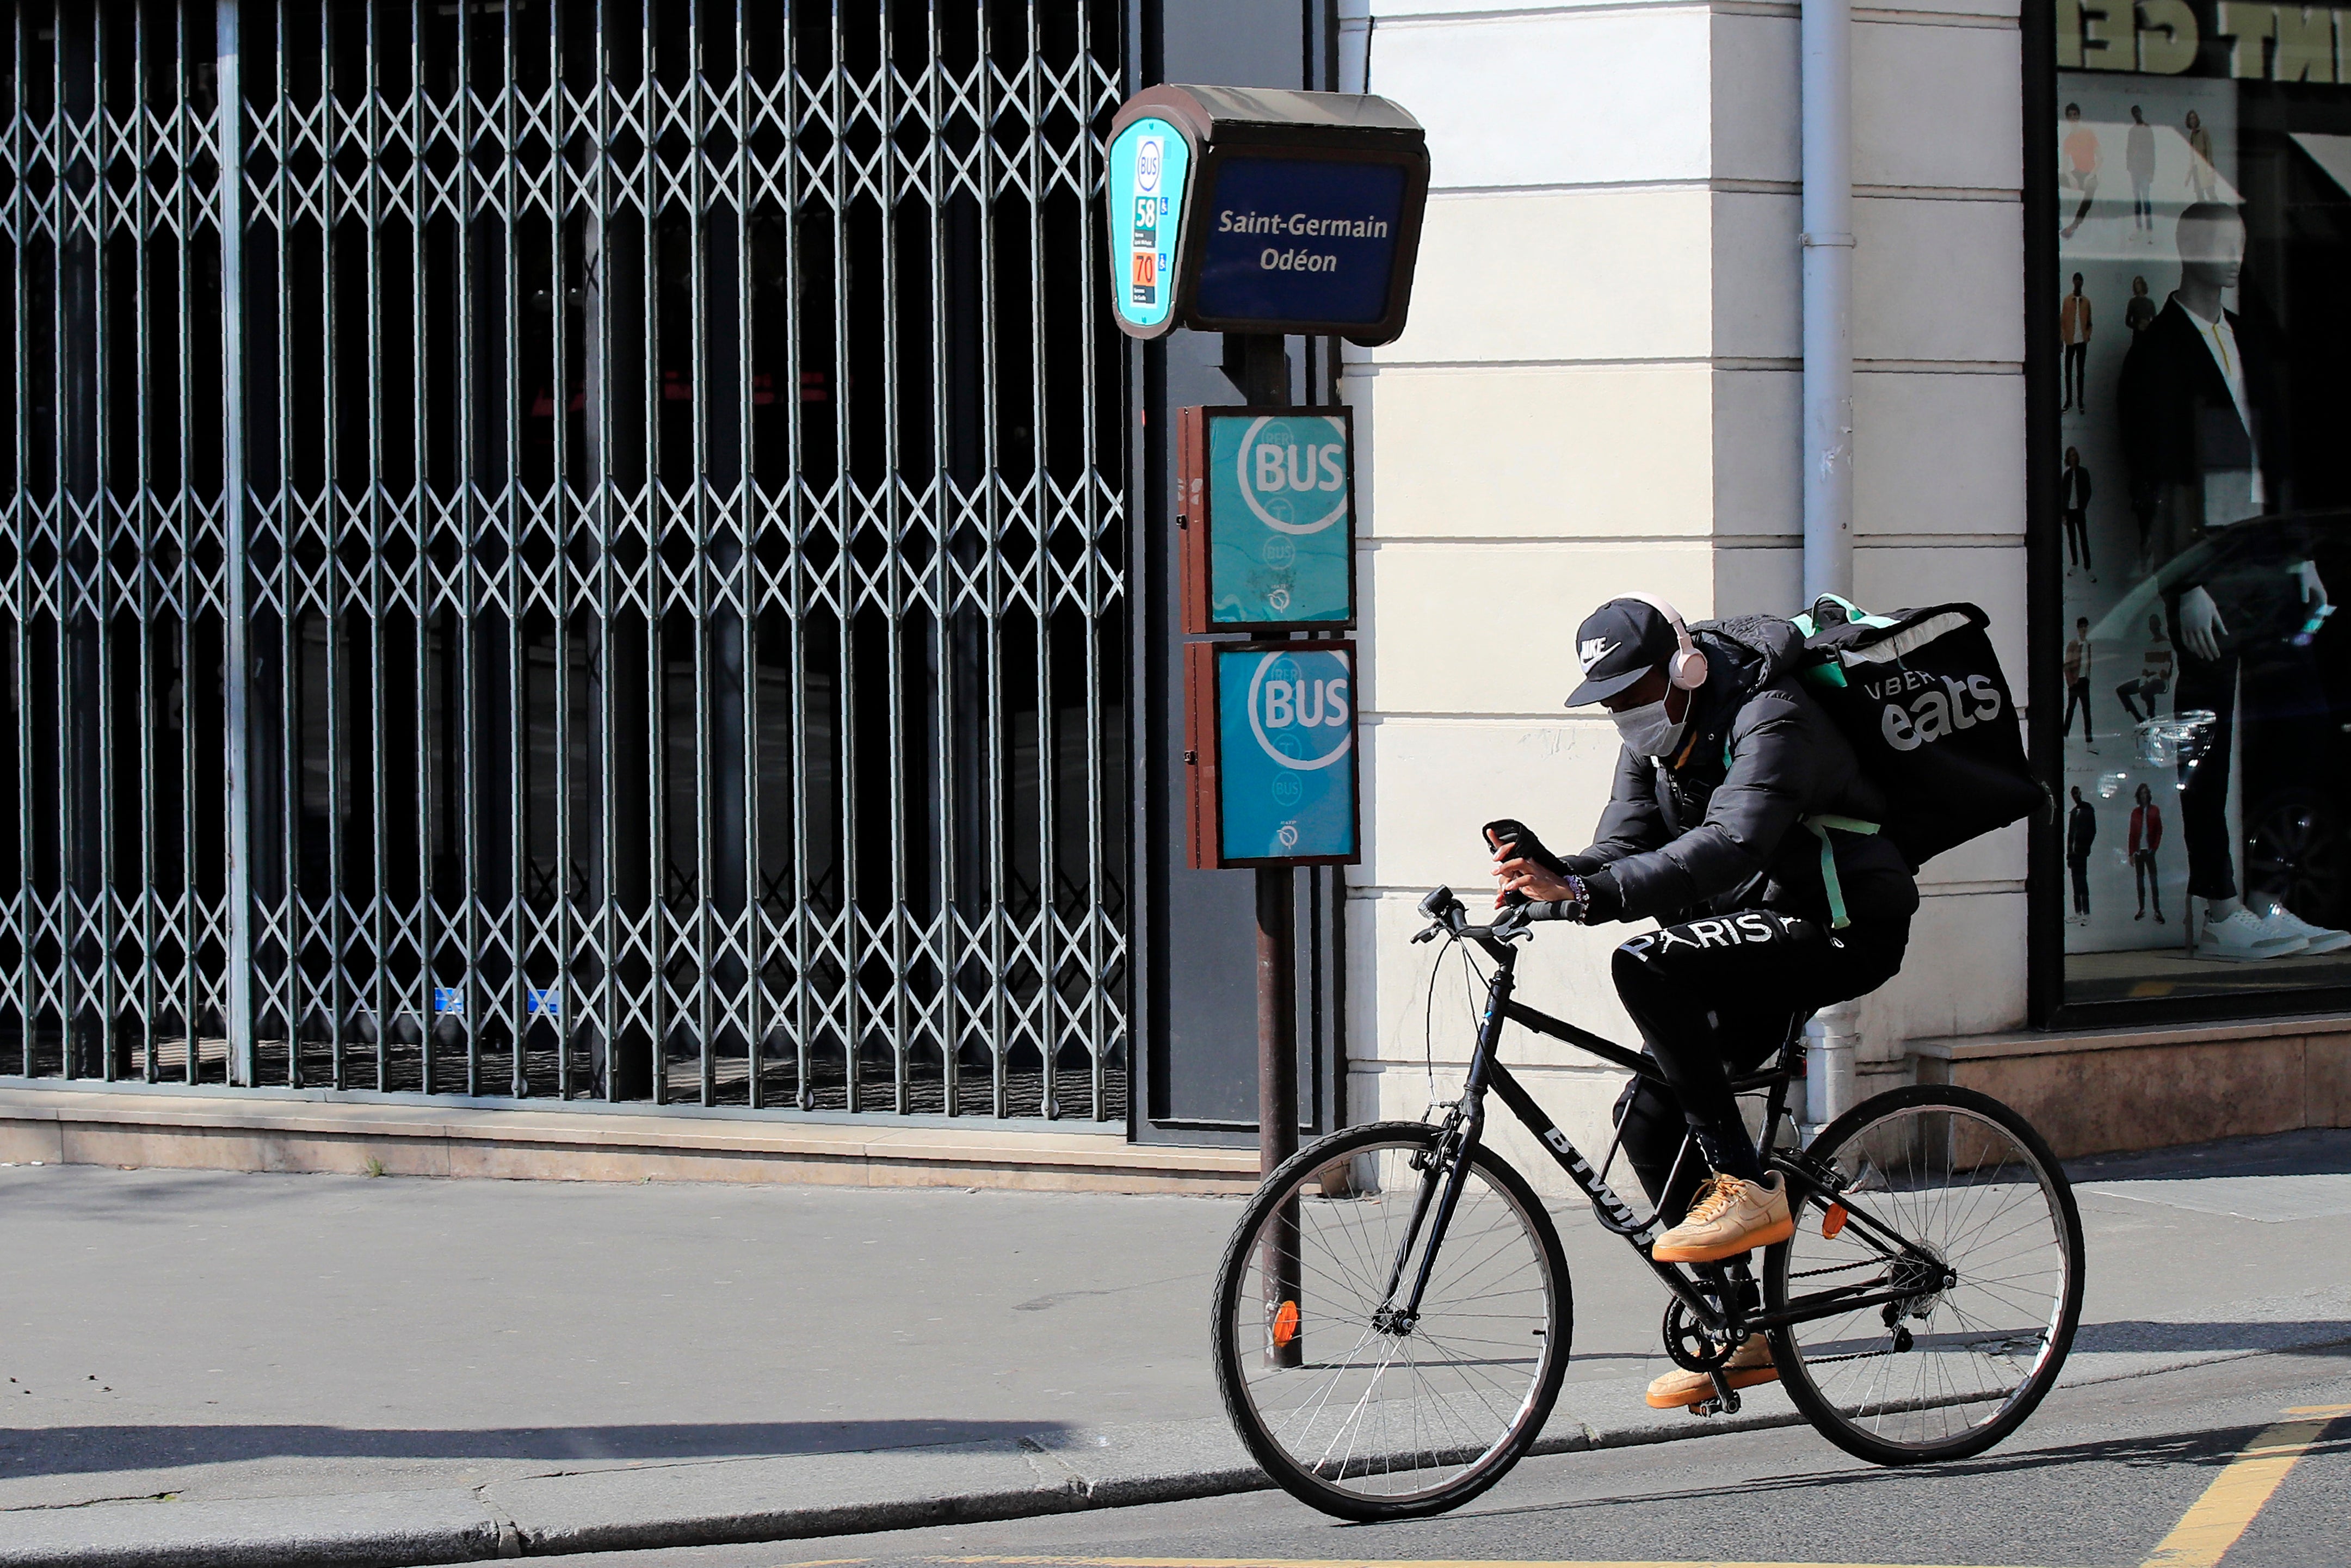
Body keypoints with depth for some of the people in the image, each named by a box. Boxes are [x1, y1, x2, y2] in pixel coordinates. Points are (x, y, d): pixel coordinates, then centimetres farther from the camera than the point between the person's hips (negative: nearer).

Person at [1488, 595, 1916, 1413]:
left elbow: (1728, 845, -37)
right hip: (1754, 935, 9)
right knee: (1649, 1113, -1)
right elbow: (1622, 852, 0)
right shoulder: (1654, 740, 7)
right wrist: (1553, 874, -24)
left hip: (1843, 931, -9)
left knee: (1647, 967, -29)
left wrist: (1591, 891, -47)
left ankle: (1747, 1189, -27)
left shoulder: (1768, 722, -22)